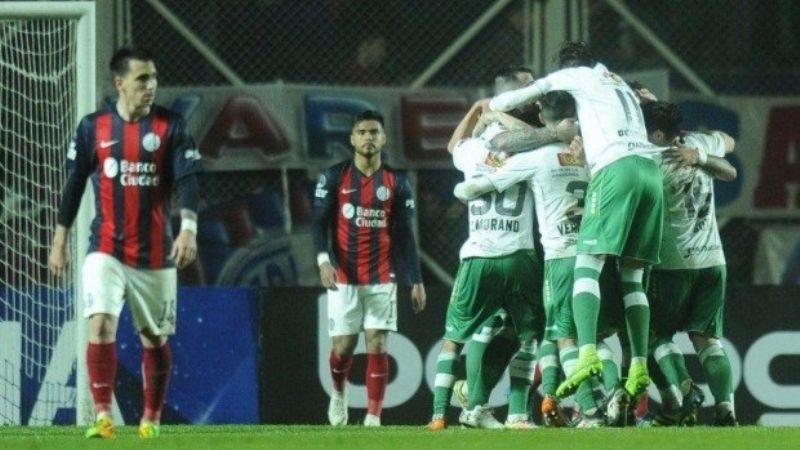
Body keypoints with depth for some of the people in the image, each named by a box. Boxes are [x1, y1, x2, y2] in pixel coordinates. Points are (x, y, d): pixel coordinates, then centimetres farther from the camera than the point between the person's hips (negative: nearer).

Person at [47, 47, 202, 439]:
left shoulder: (170, 126, -1)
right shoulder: (93, 127, 2)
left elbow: (186, 180, -10)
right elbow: (74, 185, 9)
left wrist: (188, 228, -26)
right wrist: (60, 240, 8)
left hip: (156, 254, 1)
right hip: (106, 249, -1)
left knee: (155, 338, 9)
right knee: (101, 325, -19)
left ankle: (151, 419, 25)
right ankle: (103, 417, -19)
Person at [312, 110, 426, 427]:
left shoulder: (397, 183, 6)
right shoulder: (334, 177, 2)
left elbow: (405, 235, 8)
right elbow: (319, 222, -2)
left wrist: (416, 281, 3)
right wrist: (323, 260, -19)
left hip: (381, 279, 1)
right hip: (343, 277, -1)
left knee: (377, 345, -7)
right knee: (344, 344, -1)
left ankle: (373, 418, -4)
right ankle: (339, 392, 31)